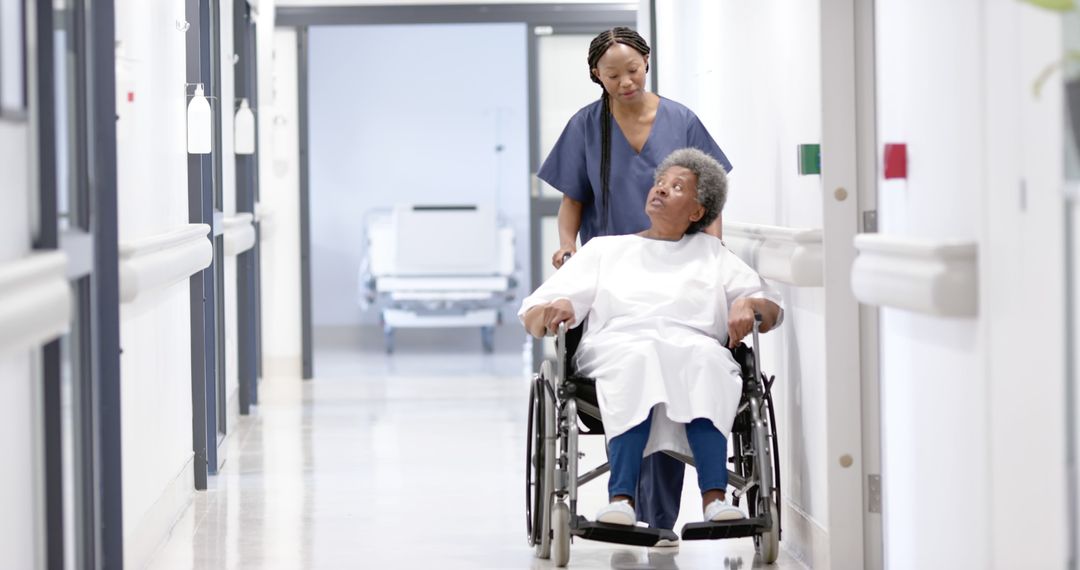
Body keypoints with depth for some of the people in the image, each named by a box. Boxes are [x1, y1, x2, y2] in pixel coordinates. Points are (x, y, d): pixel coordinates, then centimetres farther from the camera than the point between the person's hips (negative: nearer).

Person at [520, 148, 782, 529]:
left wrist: (747, 306, -5)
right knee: (639, 360, -37)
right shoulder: (606, 249, 27)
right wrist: (553, 311, -9)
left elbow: (772, 308, 19)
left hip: (694, 346, 1)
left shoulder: (711, 253, 28)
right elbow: (533, 315, 17)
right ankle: (621, 498, -50)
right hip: (618, 347, 0)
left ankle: (714, 497, -48)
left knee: (704, 358, -36)